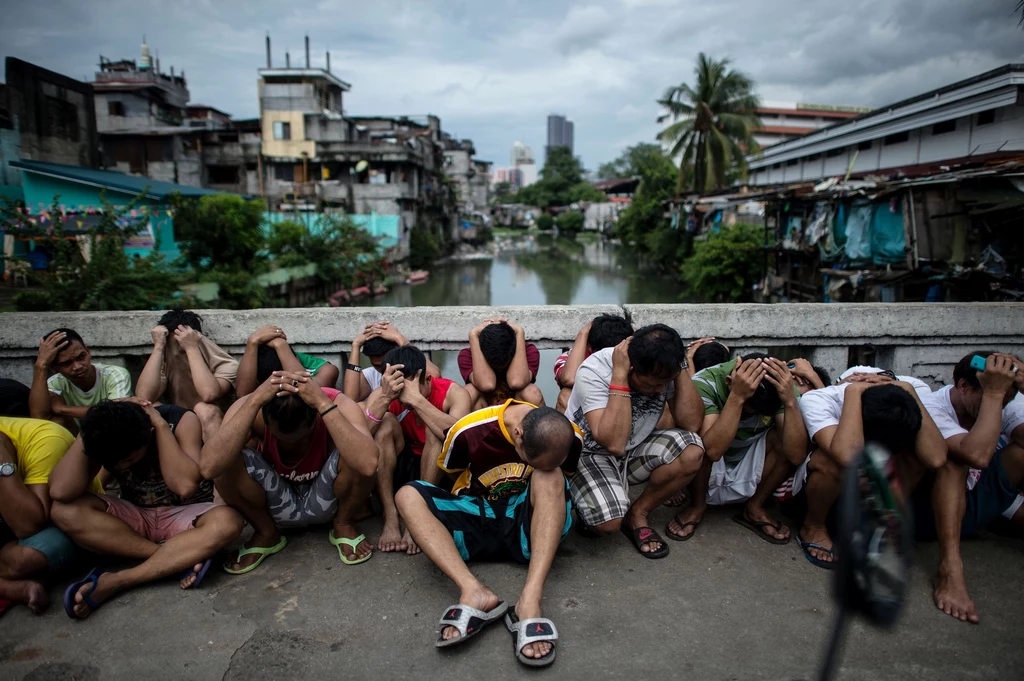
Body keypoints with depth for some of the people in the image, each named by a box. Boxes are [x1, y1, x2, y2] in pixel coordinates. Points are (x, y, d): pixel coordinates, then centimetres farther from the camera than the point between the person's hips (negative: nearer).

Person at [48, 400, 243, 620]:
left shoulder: (181, 421, -21)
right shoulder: (102, 434, -13)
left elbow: (185, 486, -34)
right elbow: (60, 492, -28)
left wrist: (161, 424, -31)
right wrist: (89, 428, -29)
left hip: (185, 516, -3)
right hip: (136, 518, 3)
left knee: (227, 522, -36)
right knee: (64, 511, -25)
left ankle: (113, 582, -30)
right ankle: (180, 558, -28)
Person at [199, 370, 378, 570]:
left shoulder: (337, 404, -28)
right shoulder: (251, 407, -24)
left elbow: (368, 465, -47)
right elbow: (209, 467, -41)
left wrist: (323, 403, -48)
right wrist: (254, 400, -44)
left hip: (326, 501, -1)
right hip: (275, 504, 1)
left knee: (356, 457, -33)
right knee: (225, 461, -27)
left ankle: (343, 526, -2)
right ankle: (265, 533, -1)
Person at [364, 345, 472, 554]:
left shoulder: (453, 393, -20)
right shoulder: (381, 395, -14)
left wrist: (416, 399, -45)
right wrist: (385, 399, -43)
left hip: (441, 474, -2)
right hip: (399, 470, 2)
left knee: (437, 430, -30)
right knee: (385, 424, -24)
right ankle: (390, 519, -25)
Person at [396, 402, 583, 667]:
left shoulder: (571, 438, -14)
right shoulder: (469, 430, -19)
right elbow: (448, 474, 2)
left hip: (528, 524, 0)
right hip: (476, 519, 1)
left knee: (550, 476, -30)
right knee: (408, 495, -23)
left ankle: (530, 598, -40)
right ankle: (474, 591, -40)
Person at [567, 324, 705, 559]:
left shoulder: (663, 369, -13)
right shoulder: (594, 371, -28)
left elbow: (692, 424, -19)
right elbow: (614, 443, -38)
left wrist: (680, 370, -26)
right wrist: (619, 375, -38)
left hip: (634, 450, 5)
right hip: (588, 454, -5)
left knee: (692, 451, -22)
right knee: (609, 521, -32)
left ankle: (636, 514, -1)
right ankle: (592, 508, 7)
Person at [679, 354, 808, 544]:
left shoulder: (779, 386, -18)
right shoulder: (705, 383, -27)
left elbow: (796, 455, -29)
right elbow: (713, 450, -39)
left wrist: (790, 400, -40)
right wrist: (737, 397, -47)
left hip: (749, 479, 3)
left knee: (786, 434, -22)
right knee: (696, 434, -33)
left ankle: (755, 507, 0)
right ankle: (697, 506, -5)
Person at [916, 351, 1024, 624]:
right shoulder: (930, 410, -24)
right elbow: (977, 454, -42)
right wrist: (993, 394, -36)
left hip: (983, 499, 6)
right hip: (935, 507, -6)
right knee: (954, 459, -35)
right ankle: (950, 568, -43)